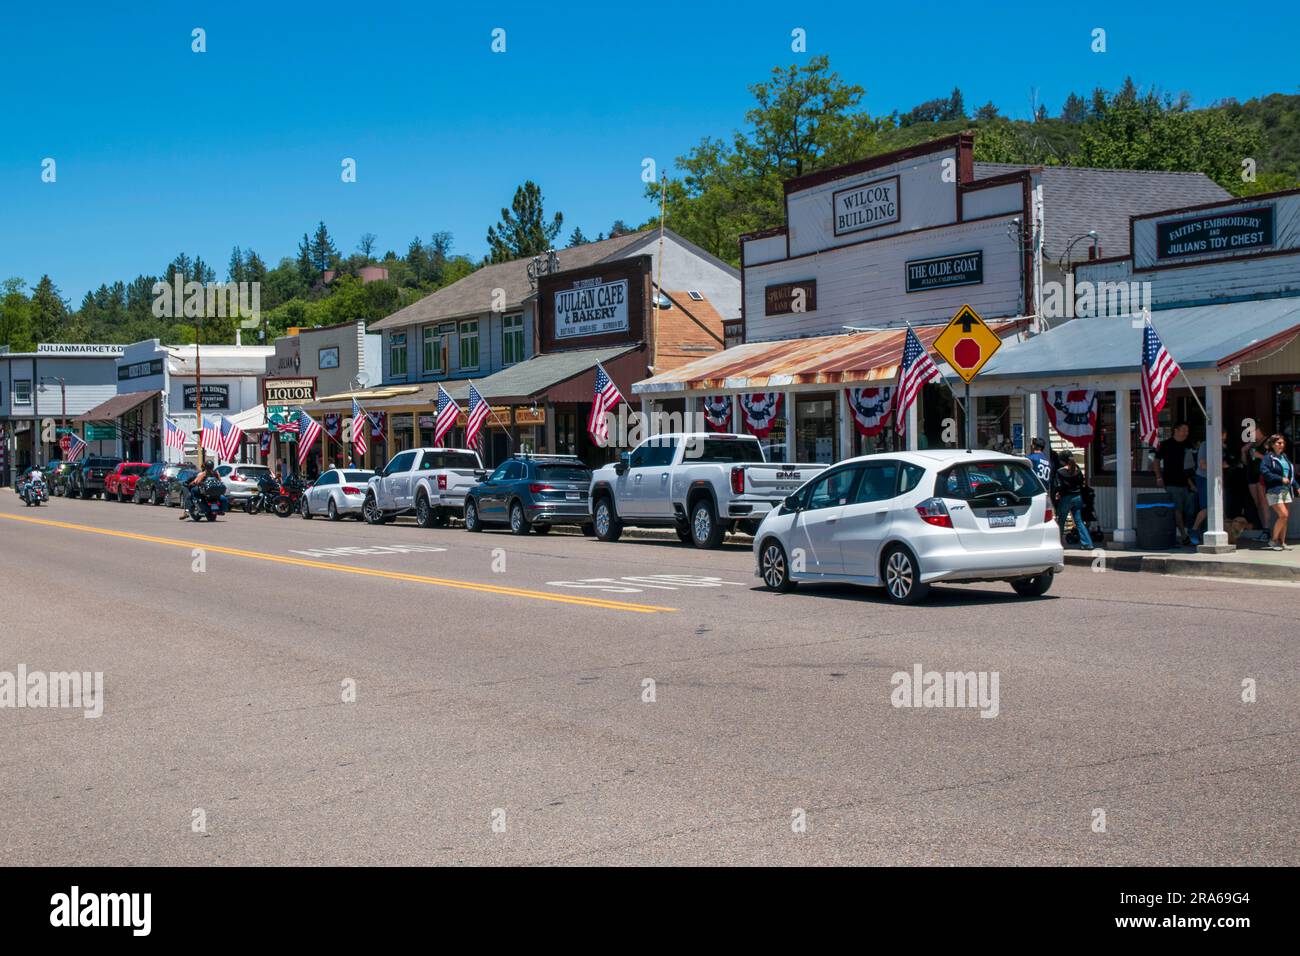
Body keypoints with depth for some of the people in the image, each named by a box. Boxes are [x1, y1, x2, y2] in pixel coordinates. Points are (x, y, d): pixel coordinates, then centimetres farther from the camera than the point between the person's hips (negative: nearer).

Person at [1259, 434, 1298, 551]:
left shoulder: (1284, 457, 16)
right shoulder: (1268, 457, -7)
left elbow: (1291, 473, 22)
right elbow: (1264, 472, -18)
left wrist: (1295, 486, 12)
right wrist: (1281, 479, -19)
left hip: (1286, 490, 7)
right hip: (1274, 490, -7)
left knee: (1286, 517, 5)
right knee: (1283, 515, -15)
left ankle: (1282, 542, 13)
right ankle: (1273, 540, -1)